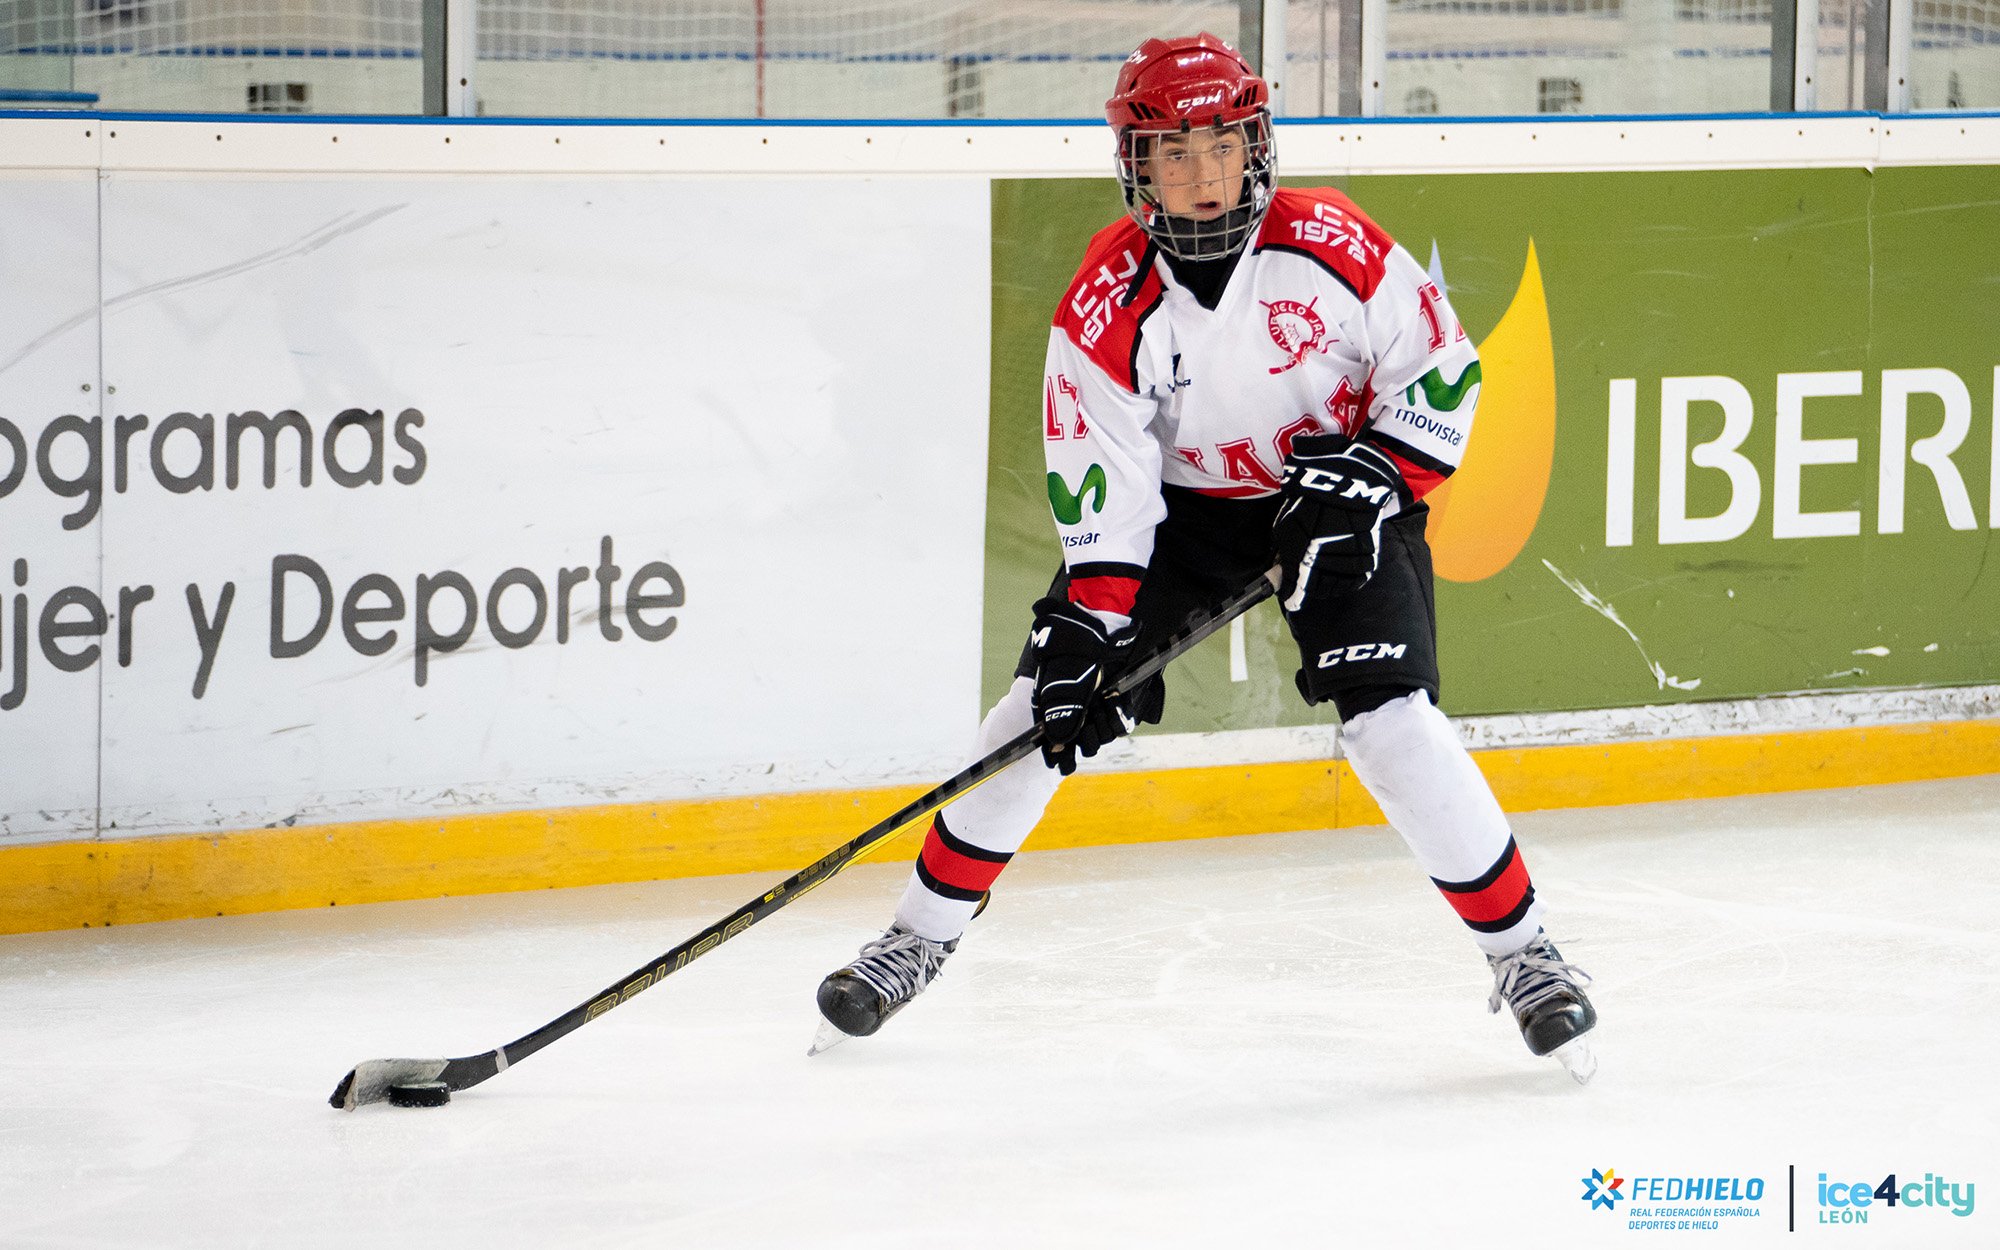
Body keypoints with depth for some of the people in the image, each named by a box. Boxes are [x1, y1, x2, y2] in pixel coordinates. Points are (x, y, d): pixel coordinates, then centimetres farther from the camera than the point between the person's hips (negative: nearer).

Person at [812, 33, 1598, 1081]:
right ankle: (922, 934, 11)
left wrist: (1368, 478, -21)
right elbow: (1099, 490, -20)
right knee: (1050, 698, -5)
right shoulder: (1106, 305, -21)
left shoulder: (1329, 246, -23)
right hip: (1181, 497, 2)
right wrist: (1084, 635, -27)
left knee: (1393, 721, -19)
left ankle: (1521, 953, -6)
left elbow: (1442, 374, -10)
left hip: (1343, 487, -2)